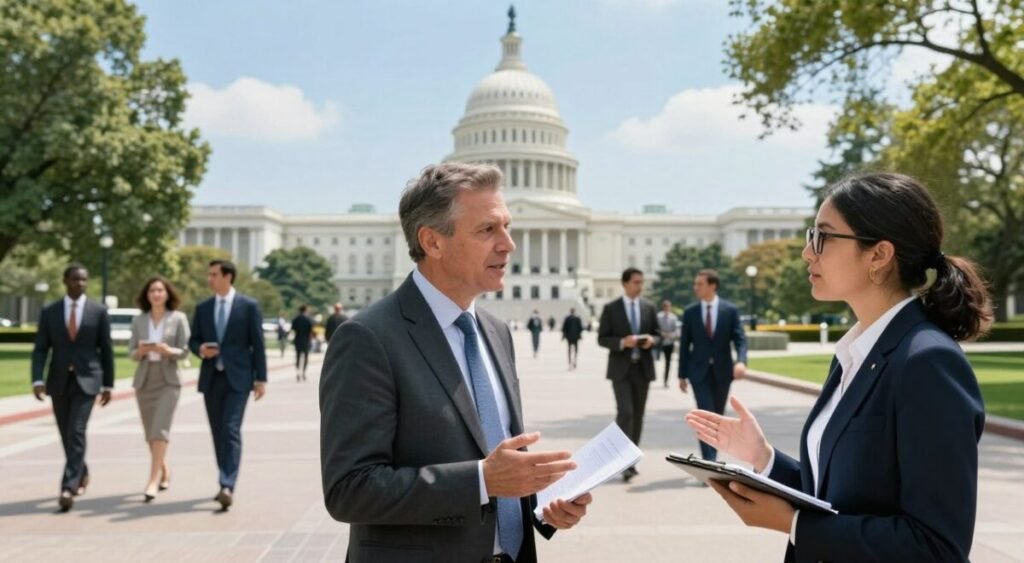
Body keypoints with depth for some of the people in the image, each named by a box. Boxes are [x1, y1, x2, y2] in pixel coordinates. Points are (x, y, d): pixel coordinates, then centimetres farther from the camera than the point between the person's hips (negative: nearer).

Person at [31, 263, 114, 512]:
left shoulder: (99, 311, 0)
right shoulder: (49, 312, 3)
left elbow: (106, 350, 4)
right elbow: (40, 349, 1)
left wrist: (108, 384, 4)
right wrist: (37, 380, -13)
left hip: (86, 380, -3)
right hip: (59, 381, 3)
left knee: (76, 432, -14)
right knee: (66, 434, 13)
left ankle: (68, 487, -16)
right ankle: (81, 473, 35)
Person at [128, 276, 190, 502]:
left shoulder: (178, 318, 0)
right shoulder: (138, 320, 7)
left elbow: (184, 351, -3)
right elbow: (131, 352, 6)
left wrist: (168, 350, -22)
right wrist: (141, 351, -16)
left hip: (168, 379, -3)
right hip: (144, 379, 3)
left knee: (160, 429, -15)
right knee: (150, 432, 9)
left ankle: (153, 481, -16)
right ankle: (164, 472, 29)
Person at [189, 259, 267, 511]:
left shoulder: (249, 306, -2)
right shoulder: (202, 308, 10)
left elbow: (257, 344, -3)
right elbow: (193, 340, 15)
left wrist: (261, 378, -7)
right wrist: (200, 349, -10)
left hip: (237, 377, -4)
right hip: (211, 377, 5)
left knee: (231, 430, -14)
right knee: (218, 433, 10)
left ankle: (228, 486, -18)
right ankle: (225, 483, 21)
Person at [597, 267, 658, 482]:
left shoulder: (649, 307, 7)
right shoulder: (611, 308, -2)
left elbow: (657, 334, 12)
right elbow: (602, 338, -3)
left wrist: (652, 340, -11)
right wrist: (622, 342, -20)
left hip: (643, 367, 4)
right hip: (621, 368, -4)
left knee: (638, 415, 9)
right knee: (625, 412, -15)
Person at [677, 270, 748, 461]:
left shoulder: (730, 310, -2)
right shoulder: (690, 312, 1)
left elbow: (740, 339, -8)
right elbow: (684, 344, 4)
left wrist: (741, 361, -27)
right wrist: (682, 374, 3)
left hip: (722, 371, 1)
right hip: (699, 371, -1)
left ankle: (711, 458, 28)